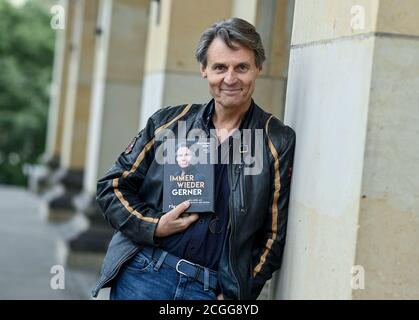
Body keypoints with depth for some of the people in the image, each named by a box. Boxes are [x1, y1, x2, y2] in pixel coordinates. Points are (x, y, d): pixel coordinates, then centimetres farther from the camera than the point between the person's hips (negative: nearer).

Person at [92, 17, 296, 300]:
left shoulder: (278, 142, 0)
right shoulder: (170, 121, 7)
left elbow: (273, 235, 1)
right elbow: (113, 186, 10)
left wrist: (235, 295, -5)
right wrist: (153, 227, -6)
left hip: (212, 289, -1)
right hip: (142, 275, 2)